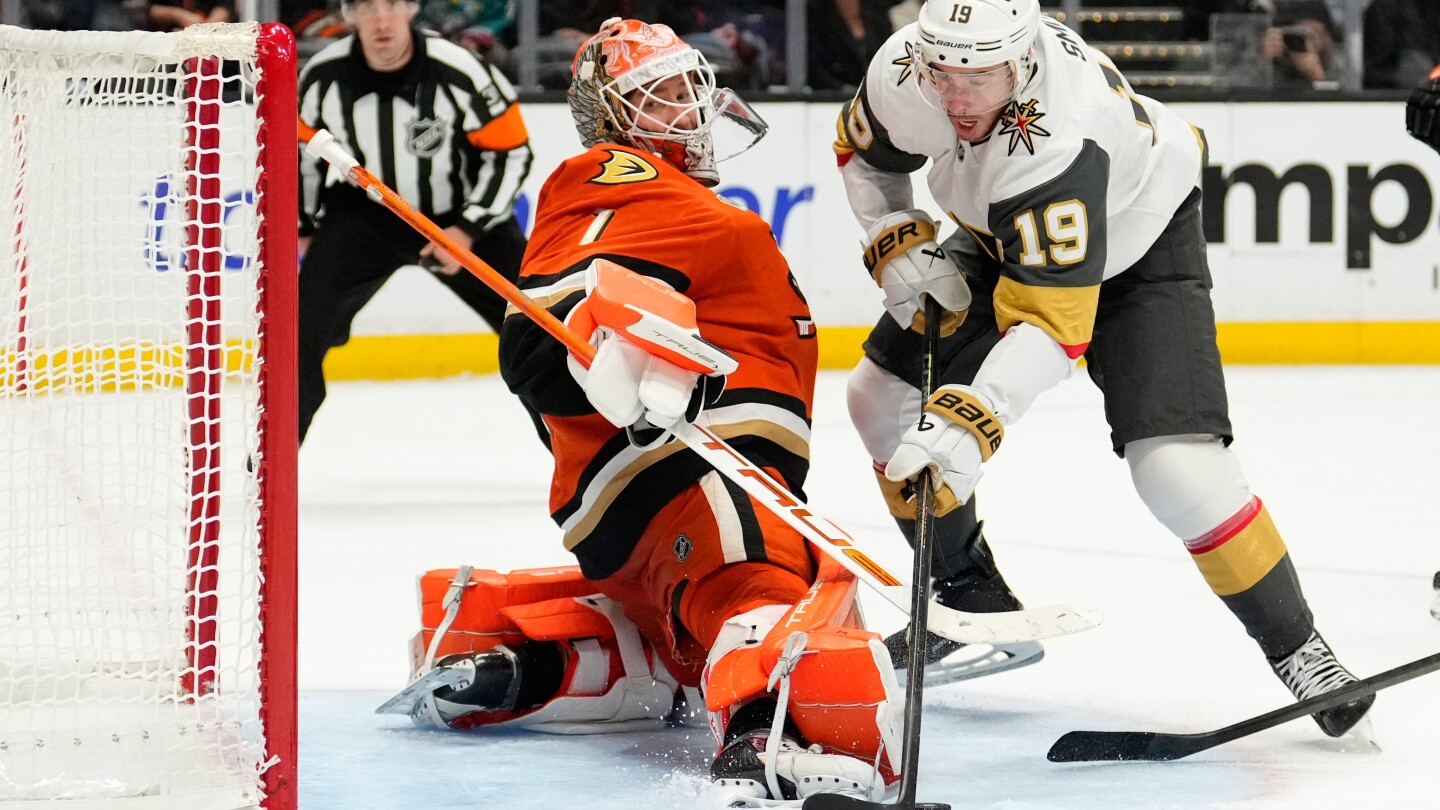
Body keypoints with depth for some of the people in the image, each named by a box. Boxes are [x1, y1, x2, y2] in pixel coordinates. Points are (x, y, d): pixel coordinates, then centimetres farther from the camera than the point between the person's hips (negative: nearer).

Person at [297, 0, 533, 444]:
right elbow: (303, 148, 4)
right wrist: (304, 226, 12)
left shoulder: (459, 72, -25)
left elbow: (511, 151, -15)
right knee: (307, 320, -14)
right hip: (364, 214, 2)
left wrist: (468, 229, -19)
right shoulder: (323, 76, -16)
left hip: (462, 218, -2)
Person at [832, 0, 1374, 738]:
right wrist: (899, 243, -14)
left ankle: (1295, 645, -6)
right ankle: (970, 594, 22)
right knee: (883, 395, 2)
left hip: (1138, 246, -7)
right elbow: (865, 151, 0)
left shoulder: (1058, 142, -44)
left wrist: (970, 422, -55)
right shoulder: (904, 72, -25)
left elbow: (1051, 322, -46)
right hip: (1008, 238, 7)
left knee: (1175, 464, -23)